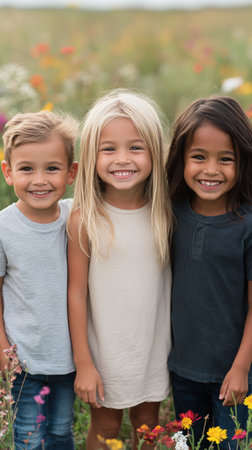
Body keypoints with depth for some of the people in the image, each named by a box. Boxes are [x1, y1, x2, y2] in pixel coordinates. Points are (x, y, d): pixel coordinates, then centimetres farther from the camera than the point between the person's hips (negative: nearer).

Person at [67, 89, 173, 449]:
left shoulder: (164, 213, -7)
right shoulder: (85, 219, -15)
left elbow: (175, 280, 3)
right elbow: (77, 293, -10)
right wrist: (83, 363, -8)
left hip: (154, 348, 2)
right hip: (105, 352, -2)